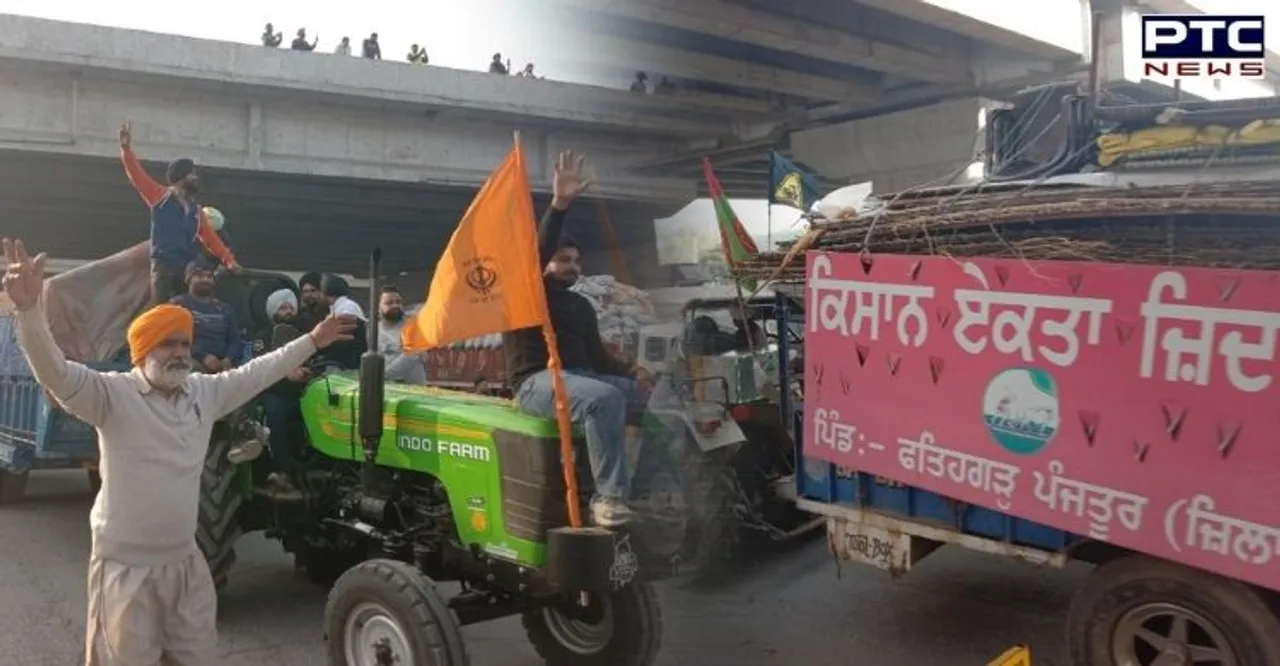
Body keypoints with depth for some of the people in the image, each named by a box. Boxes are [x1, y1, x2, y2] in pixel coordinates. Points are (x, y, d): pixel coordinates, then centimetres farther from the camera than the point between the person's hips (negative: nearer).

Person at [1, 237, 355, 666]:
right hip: (126, 567, -6)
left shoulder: (205, 392, 5)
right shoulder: (112, 393, -12)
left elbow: (258, 373, 15)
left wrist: (312, 341, 18)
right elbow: (57, 374, -27)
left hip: (185, 563, 6)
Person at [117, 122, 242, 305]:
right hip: (163, 265, -5)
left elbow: (212, 240, 11)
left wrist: (229, 260, -3)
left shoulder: (197, 212, 18)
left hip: (188, 268, 5)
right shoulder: (160, 196, 8)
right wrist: (126, 148, -15)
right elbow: (137, 175, -2)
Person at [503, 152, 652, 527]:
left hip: (581, 376, 7)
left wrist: (632, 373, -1)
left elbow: (596, 354, 19)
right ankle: (610, 498, -38)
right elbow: (536, 251, -15)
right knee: (605, 398, -37)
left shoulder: (581, 306, 26)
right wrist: (559, 204, -30)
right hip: (537, 381, -7)